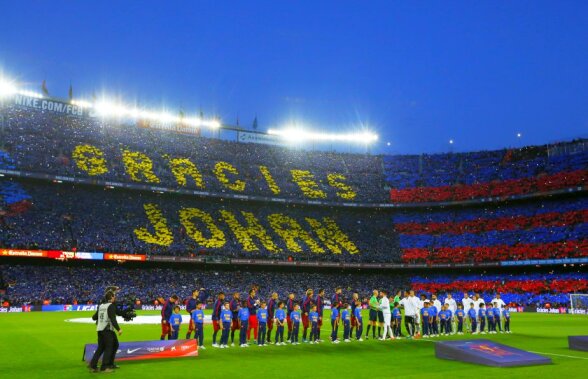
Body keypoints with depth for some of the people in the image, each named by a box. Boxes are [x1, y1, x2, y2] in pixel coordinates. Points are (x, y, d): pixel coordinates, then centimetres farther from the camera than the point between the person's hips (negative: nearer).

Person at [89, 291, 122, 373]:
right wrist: (118, 329, -19)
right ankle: (104, 367, -2)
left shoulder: (101, 306, 13)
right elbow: (113, 319, -18)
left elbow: (94, 317, 19)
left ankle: (93, 365, 10)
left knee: (100, 348, 14)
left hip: (99, 329, 7)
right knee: (108, 348, 0)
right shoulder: (111, 306, -9)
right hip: (107, 330, -7)